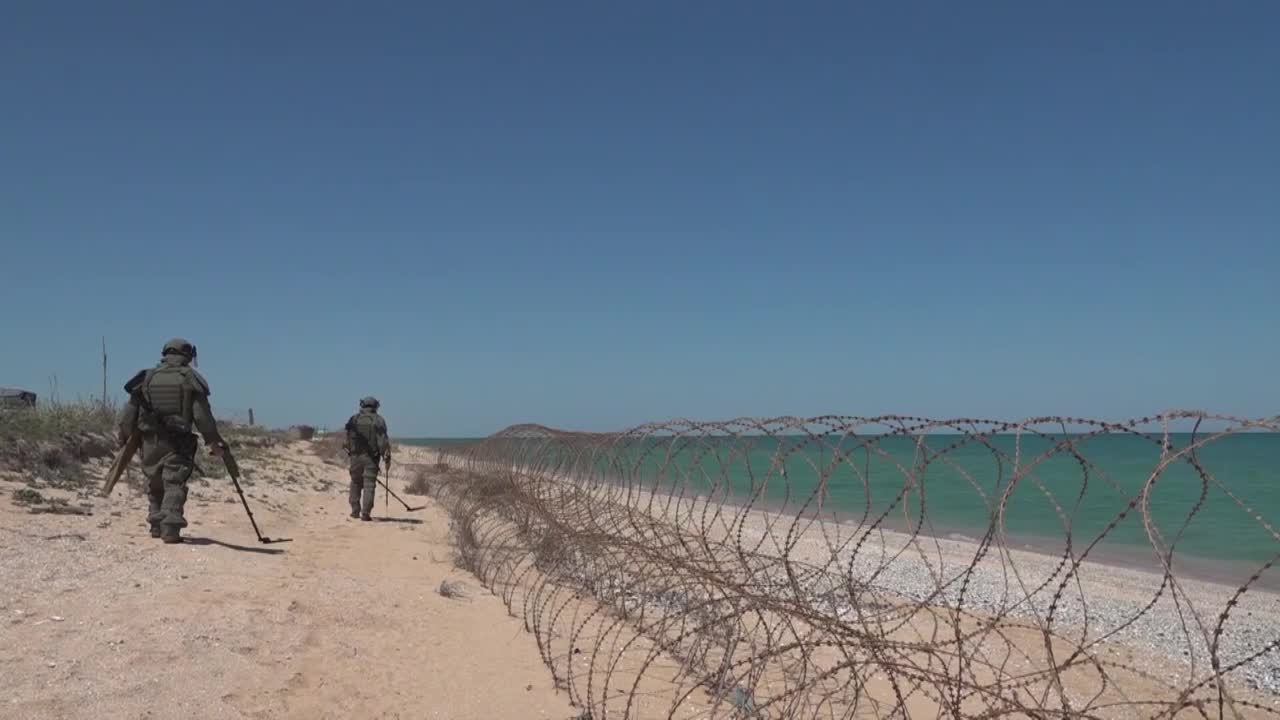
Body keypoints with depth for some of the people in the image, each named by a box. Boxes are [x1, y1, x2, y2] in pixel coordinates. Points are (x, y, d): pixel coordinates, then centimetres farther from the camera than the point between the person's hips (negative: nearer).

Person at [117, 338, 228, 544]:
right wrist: (213, 441, 0)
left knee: (155, 486, 18)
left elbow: (129, 413, 5)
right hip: (178, 444, -3)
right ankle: (170, 529, -15)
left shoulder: (147, 378, 4)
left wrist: (125, 437, 18)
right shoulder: (191, 380, -4)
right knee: (175, 485, -3)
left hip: (151, 442, 3)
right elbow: (202, 415, -7)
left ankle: (157, 525, 24)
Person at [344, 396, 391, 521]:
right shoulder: (379, 420, -2)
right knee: (369, 485, -1)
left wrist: (348, 456, 16)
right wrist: (387, 458, -5)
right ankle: (365, 513, -7)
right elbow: (383, 441, -8)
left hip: (355, 456, 2)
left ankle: (355, 511, 18)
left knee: (356, 483, 17)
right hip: (371, 458, -2)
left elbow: (348, 439, 8)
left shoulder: (354, 419, 5)